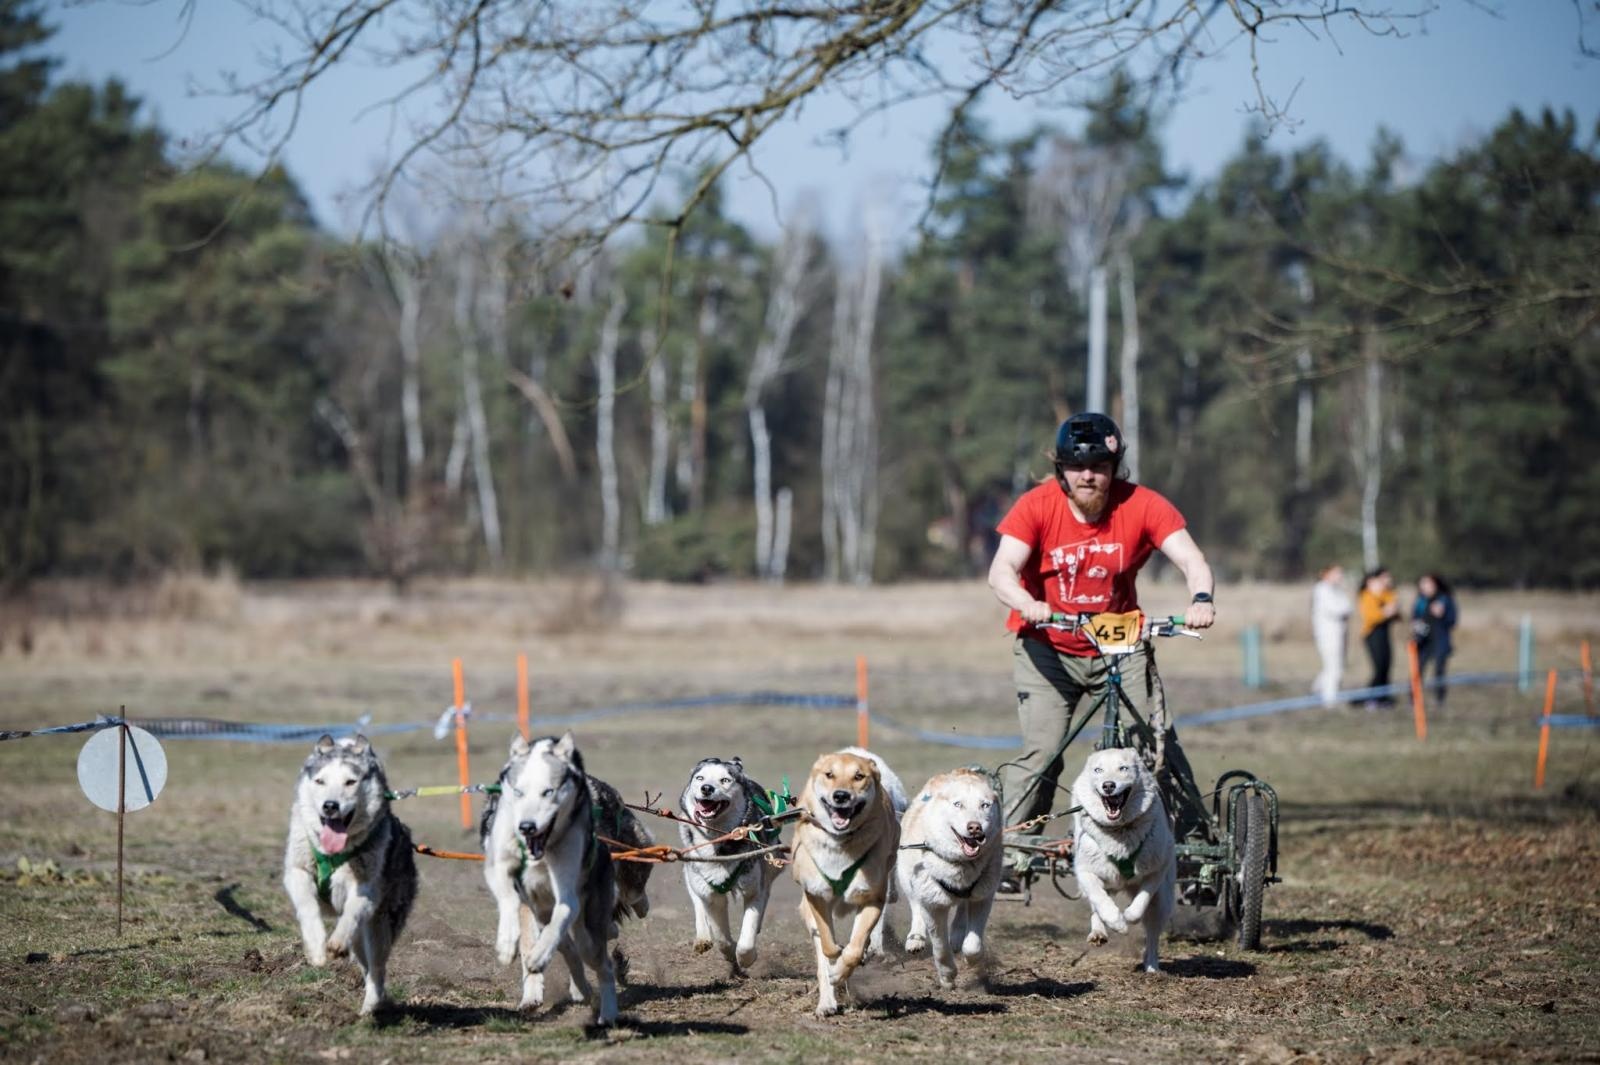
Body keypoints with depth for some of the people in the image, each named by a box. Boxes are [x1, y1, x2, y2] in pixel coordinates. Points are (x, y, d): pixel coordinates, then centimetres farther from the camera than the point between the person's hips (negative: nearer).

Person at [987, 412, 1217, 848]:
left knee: (1158, 742, -7)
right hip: (1048, 649, -1)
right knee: (1042, 752, -13)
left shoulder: (1141, 505, -14)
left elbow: (1190, 558, -21)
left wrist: (1201, 598, -44)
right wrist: (1027, 604, -47)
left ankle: (1196, 841, 4)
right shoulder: (1036, 506, -16)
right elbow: (1001, 571, -26)